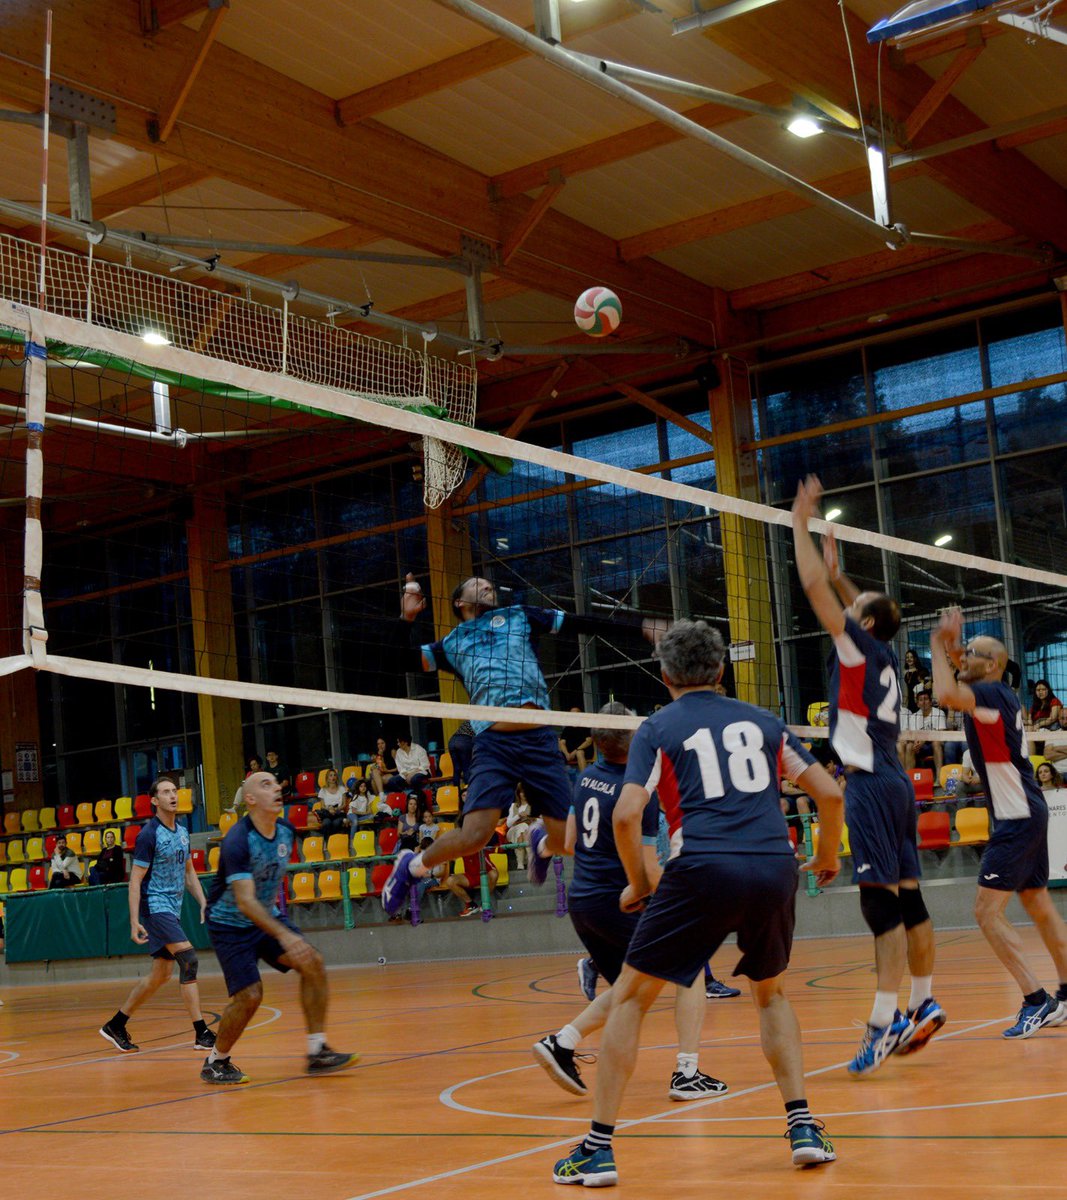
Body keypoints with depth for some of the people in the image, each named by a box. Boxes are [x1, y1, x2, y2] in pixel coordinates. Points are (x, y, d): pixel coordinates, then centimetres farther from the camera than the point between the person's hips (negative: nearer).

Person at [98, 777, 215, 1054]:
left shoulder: (182, 831, 10)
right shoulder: (149, 834, -13)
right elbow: (135, 880, -14)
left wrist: (203, 903, 10)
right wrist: (134, 922, -19)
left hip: (172, 910, 9)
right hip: (155, 906, -9)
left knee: (161, 974, 11)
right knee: (189, 959, -19)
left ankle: (115, 1025, 24)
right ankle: (201, 1033, -18)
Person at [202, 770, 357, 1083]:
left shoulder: (286, 831, -4)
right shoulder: (237, 842, -27)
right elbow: (245, 902, -35)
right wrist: (283, 934, -44)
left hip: (267, 916, 7)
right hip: (230, 925, -7)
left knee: (313, 963, -11)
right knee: (250, 995, -16)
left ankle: (317, 1052, -5)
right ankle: (215, 1062, 8)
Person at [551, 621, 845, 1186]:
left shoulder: (658, 727, 8)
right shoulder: (761, 720, 18)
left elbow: (625, 816, -5)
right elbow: (829, 793, 16)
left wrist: (638, 884, 9)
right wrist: (827, 857, 32)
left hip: (703, 869, -3)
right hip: (775, 866, 4)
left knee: (630, 996, 10)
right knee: (771, 992, 28)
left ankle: (598, 1148, 7)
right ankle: (804, 1128, 19)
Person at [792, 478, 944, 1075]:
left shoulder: (860, 645, -5)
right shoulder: (885, 653, 14)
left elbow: (815, 586, -9)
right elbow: (851, 597, 36)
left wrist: (802, 522, -2)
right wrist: (839, 569, 37)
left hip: (871, 784, -9)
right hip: (895, 780, 9)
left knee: (882, 901, -13)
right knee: (908, 898, 10)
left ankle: (884, 1022, -16)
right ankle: (925, 1005, 15)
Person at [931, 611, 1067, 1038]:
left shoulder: (993, 694, -15)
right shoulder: (1002, 695, 12)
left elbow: (947, 694, -35)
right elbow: (955, 691, 35)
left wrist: (938, 644, -21)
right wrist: (951, 647, 22)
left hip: (1017, 818, -10)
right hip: (1028, 813, 10)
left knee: (988, 910, -11)